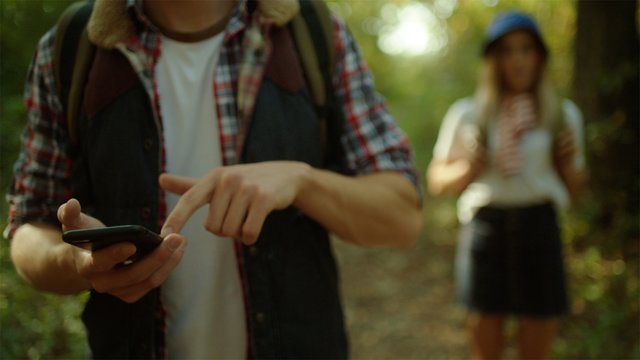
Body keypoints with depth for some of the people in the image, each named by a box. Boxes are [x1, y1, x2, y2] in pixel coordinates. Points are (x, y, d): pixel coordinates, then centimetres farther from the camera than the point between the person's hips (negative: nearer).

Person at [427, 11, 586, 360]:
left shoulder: (564, 114, 8)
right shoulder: (467, 113, 4)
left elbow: (573, 189, 15)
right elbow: (436, 180, 6)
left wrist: (568, 163, -6)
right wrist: (466, 169, -14)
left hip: (540, 229, 2)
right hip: (484, 227, -1)